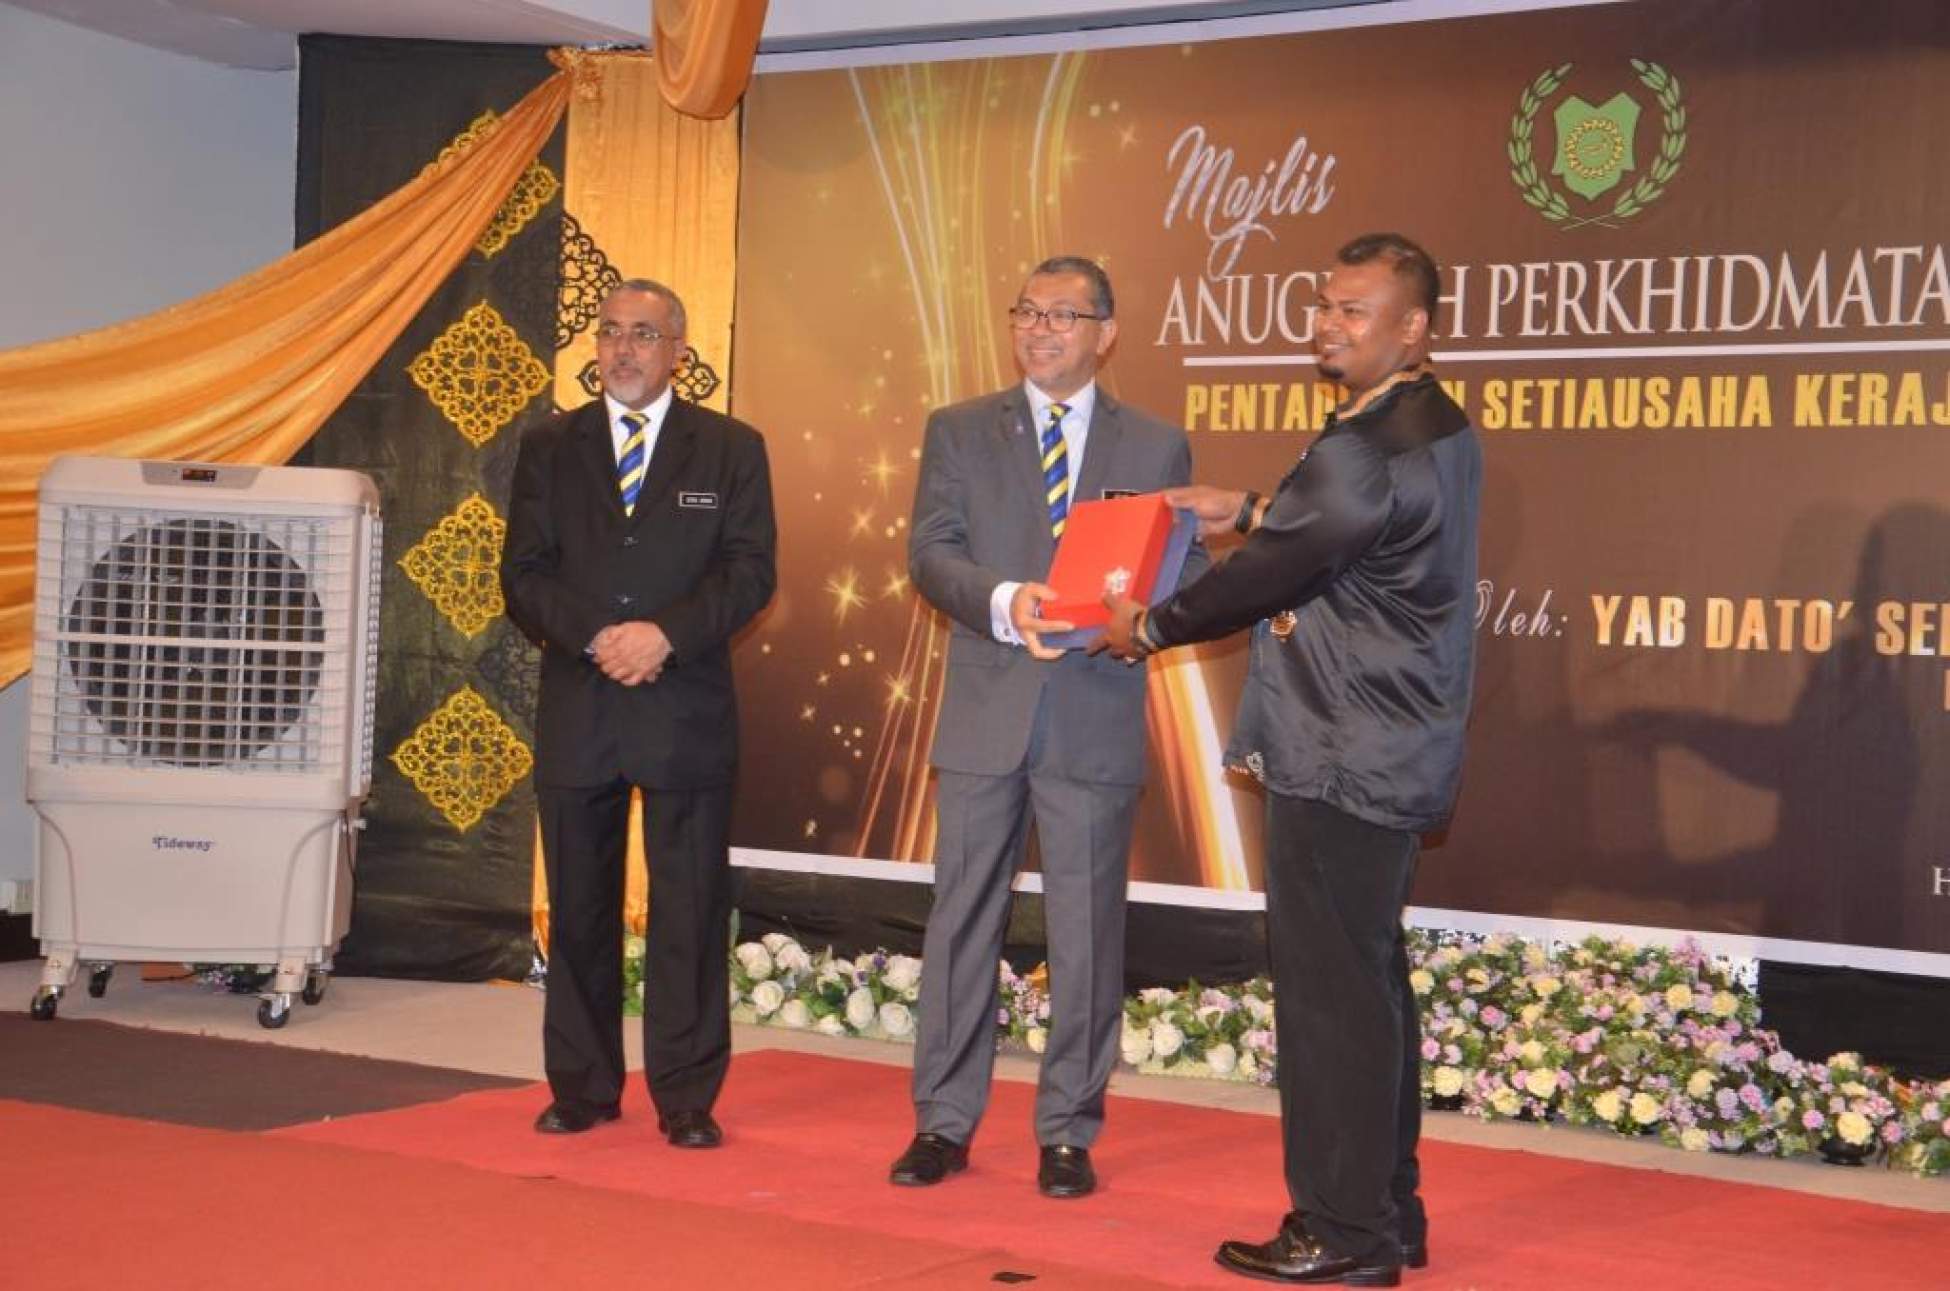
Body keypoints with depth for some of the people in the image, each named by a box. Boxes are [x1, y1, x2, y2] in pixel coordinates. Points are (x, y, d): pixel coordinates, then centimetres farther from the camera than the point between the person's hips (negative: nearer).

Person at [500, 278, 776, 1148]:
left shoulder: (731, 449, 6)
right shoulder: (550, 448, 10)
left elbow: (750, 572, -2)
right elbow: (523, 575, 4)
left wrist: (667, 634, -16)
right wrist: (595, 639, -13)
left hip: (687, 710, -2)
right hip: (575, 711, 2)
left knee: (690, 911, 0)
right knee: (578, 910, 8)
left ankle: (685, 1096, 8)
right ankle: (582, 1086, 18)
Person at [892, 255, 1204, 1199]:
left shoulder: (1156, 447, 8)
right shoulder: (959, 432, 8)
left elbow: (1185, 570, 4)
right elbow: (929, 553, -3)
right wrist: (1004, 600, -21)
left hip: (1097, 721, 0)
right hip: (984, 715, 1)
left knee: (1086, 933, 4)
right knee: (962, 920, 6)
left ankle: (1068, 1132, 15)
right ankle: (943, 1121, 17)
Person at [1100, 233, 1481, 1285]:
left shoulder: (1364, 453, -20)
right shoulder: (1437, 432, 12)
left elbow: (1267, 572, -14)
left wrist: (1150, 628, 0)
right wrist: (1249, 510, 18)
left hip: (1340, 764, -10)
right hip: (1396, 754, 10)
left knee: (1331, 992, -3)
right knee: (1370, 984, 16)